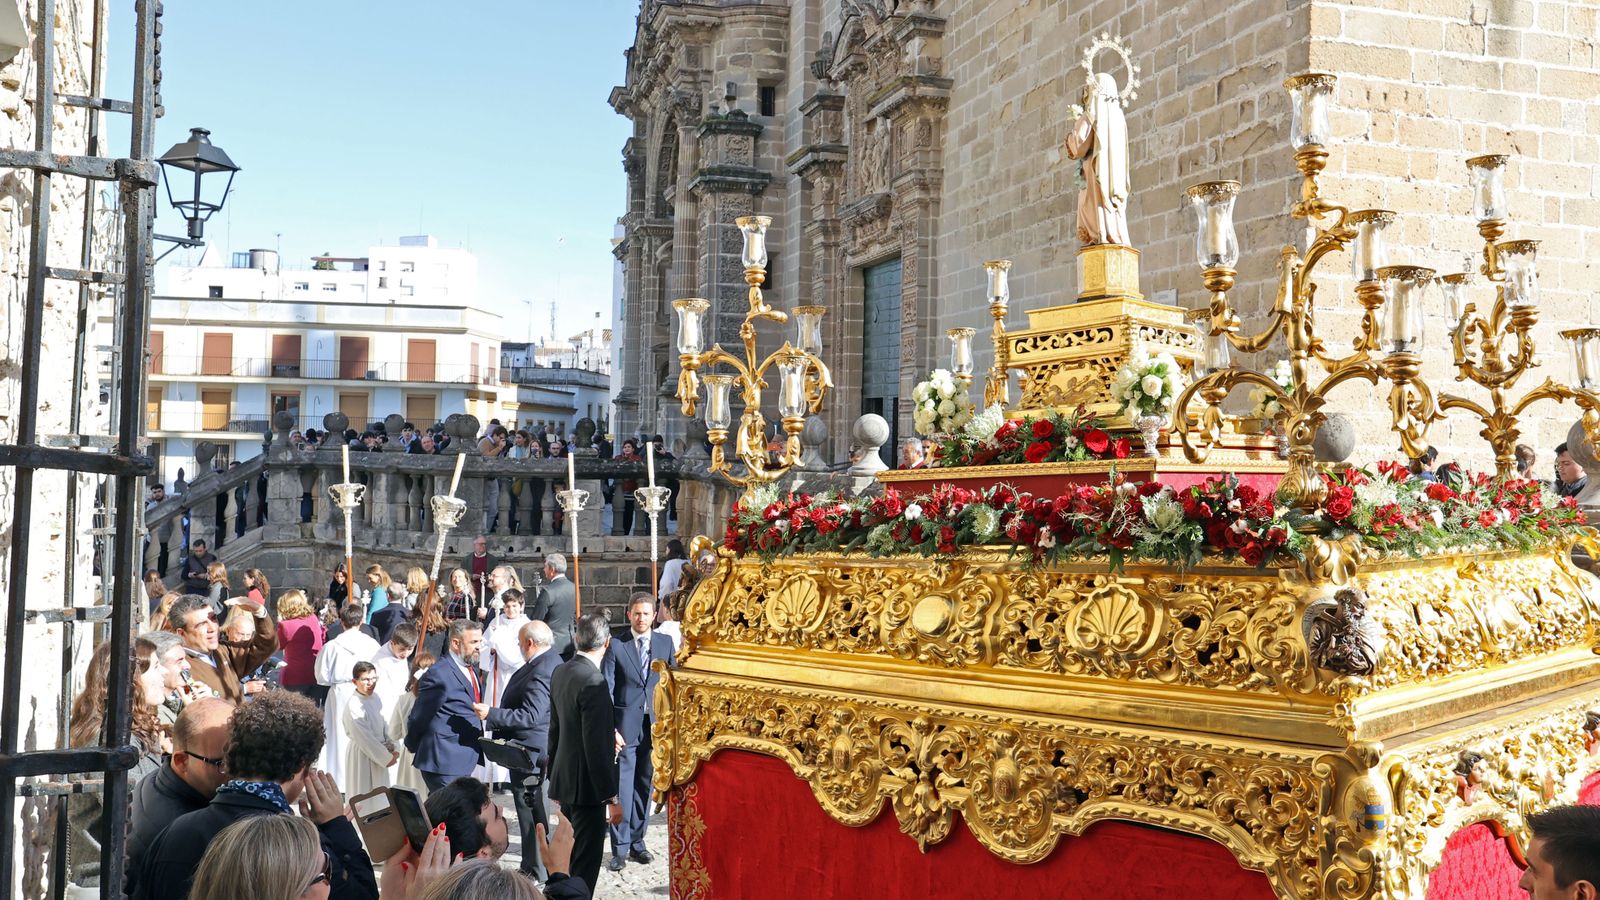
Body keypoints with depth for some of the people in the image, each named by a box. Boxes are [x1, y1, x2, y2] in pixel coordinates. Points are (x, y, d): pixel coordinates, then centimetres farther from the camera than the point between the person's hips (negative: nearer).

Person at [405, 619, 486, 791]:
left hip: (466, 762, 9)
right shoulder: (439, 675, -16)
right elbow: (417, 718, -8)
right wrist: (413, 746, 4)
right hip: (445, 762, -9)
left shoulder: (472, 670, 13)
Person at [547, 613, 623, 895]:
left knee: (570, 858, 20)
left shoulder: (560, 673, 5)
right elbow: (596, 746, -23)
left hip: (564, 779, 9)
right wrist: (611, 798, -17)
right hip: (587, 785, -9)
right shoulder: (594, 681, -22)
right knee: (585, 864, 0)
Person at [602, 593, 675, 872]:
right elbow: (606, 689, -6)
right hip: (625, 724, -3)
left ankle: (636, 841, 23)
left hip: (655, 724, 3)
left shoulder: (665, 642, 6)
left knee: (645, 785, 11)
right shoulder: (616, 645, -3)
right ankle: (619, 848, 4)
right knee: (622, 785, -3)